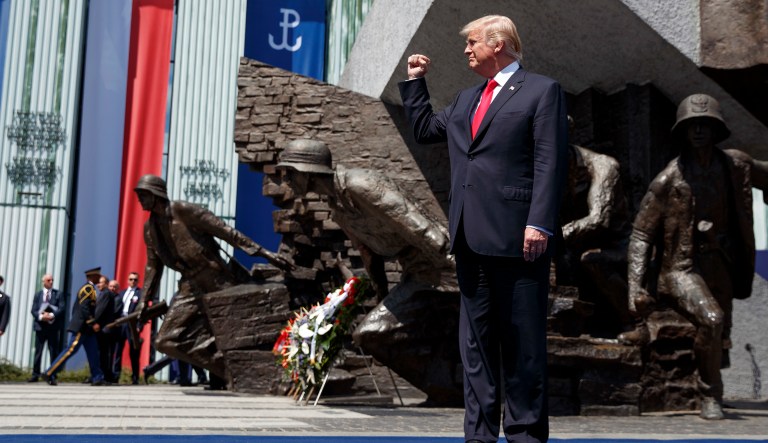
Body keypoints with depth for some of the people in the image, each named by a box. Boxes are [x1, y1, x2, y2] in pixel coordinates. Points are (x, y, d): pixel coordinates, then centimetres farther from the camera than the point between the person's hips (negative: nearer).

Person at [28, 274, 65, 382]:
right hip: (40, 326, 2)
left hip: (53, 326, -2)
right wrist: (41, 316, -16)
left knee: (54, 351, 1)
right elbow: (33, 310, 3)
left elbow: (61, 308, -5)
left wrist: (52, 315, -20)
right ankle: (35, 374, 8)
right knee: (38, 351, 4)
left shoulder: (58, 294, 5)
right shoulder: (38, 294, 11)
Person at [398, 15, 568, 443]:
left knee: (523, 338, -1)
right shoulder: (466, 100, 21)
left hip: (517, 235, -7)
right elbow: (423, 128, 33)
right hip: (472, 236, 7)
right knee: (476, 338, 9)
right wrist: (416, 81, 25)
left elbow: (550, 163, -9)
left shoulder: (542, 90, 0)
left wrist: (539, 223, -18)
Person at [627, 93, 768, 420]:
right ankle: (711, 396, -11)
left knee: (719, 337, 15)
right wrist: (636, 287, -18)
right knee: (710, 320, -30)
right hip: (681, 267, -5)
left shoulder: (736, 165, 0)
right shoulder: (668, 180, -12)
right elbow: (641, 234, -10)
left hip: (721, 267, 5)